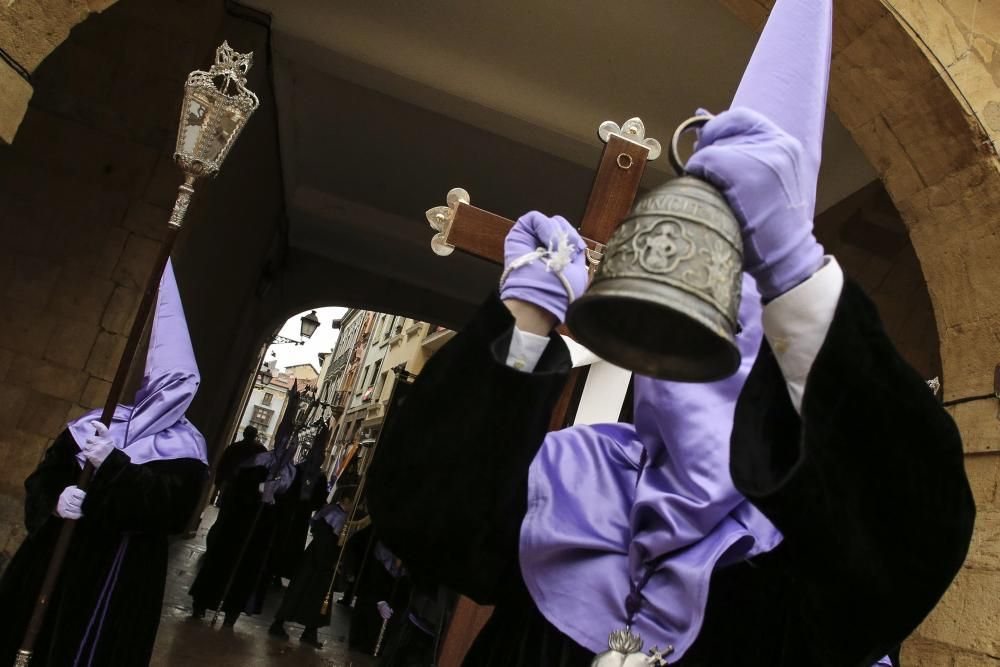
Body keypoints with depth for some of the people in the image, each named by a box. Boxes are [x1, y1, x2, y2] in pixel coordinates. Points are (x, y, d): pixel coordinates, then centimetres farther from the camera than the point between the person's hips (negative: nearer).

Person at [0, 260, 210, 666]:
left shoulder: (185, 451, -8)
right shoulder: (96, 423, 5)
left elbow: (167, 508, -21)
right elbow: (43, 476, 7)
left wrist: (113, 465, -27)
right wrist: (54, 499, -16)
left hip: (119, 571, -4)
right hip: (54, 554, 4)